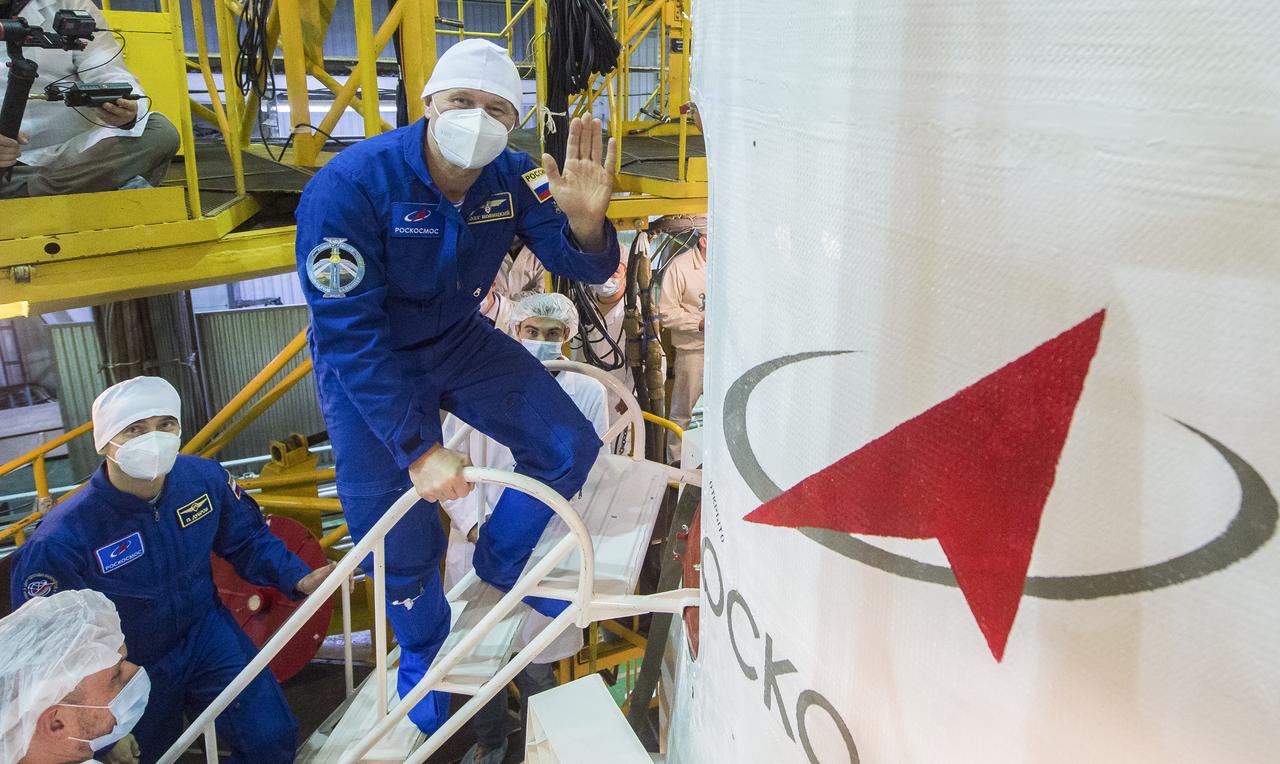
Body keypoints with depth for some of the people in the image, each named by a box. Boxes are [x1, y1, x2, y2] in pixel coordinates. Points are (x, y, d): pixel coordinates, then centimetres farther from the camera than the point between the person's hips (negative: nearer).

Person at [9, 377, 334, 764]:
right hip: (129, 670, -2)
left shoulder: (204, 477, -20)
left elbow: (246, 539, 0)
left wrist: (298, 578, -13)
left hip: (206, 633, 2)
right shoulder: (62, 540, -30)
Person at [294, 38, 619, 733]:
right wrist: (417, 447, -31)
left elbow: (583, 266, -15)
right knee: (400, 536, -1)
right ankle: (423, 651, 33)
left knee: (569, 449, 0)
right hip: (366, 364, -4)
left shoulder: (511, 178, -13)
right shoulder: (348, 188, -29)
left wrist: (584, 220, -40)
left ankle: (499, 564, 28)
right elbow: (350, 336, -29)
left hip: (460, 342, 5)